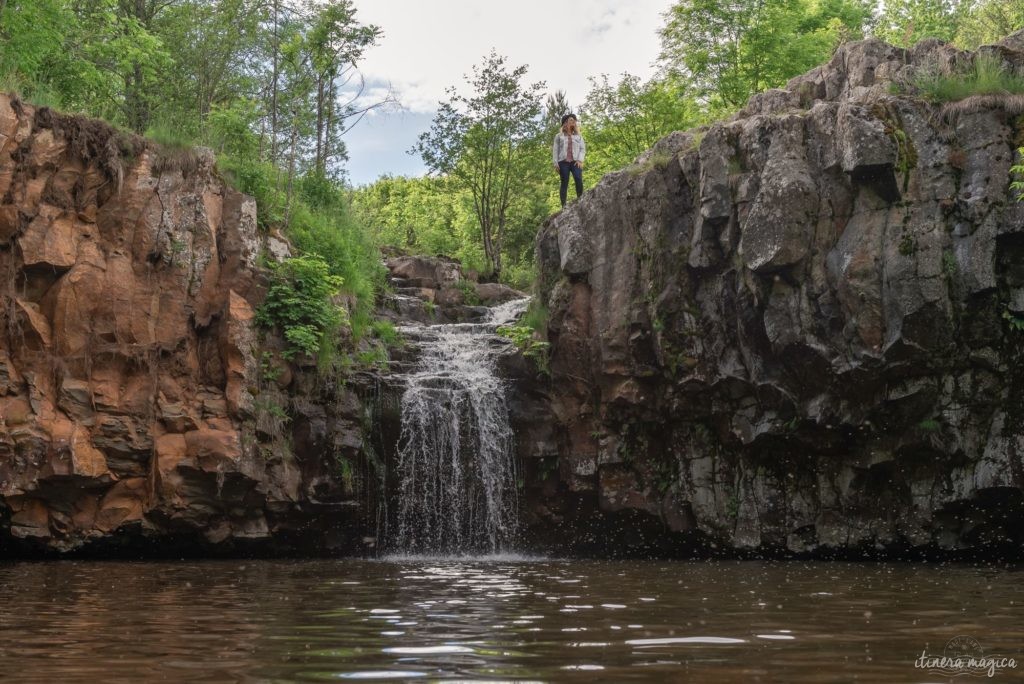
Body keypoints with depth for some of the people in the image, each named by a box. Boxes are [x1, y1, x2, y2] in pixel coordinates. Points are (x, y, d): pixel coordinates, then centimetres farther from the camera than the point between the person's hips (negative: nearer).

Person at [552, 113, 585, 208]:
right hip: (563, 162, 0)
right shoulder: (559, 136, 17)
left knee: (579, 180, -22)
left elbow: (583, 148, 12)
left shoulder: (578, 136, 21)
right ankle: (563, 205, -9)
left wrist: (580, 160, -4)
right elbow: (555, 150, 11)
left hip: (575, 162, 0)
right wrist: (555, 163, -1)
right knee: (564, 183, -6)